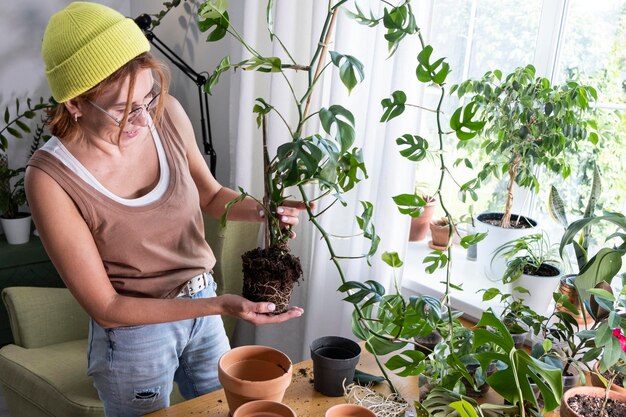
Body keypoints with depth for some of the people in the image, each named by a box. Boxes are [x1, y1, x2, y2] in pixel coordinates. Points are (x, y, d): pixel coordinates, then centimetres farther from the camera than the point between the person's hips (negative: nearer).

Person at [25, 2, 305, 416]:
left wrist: (260, 210, -18)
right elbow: (105, 308, -21)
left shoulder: (167, 113, -15)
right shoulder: (51, 178, -25)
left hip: (203, 307, 5)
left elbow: (210, 195, 3)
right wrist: (218, 305, -29)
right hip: (135, 335, -4)